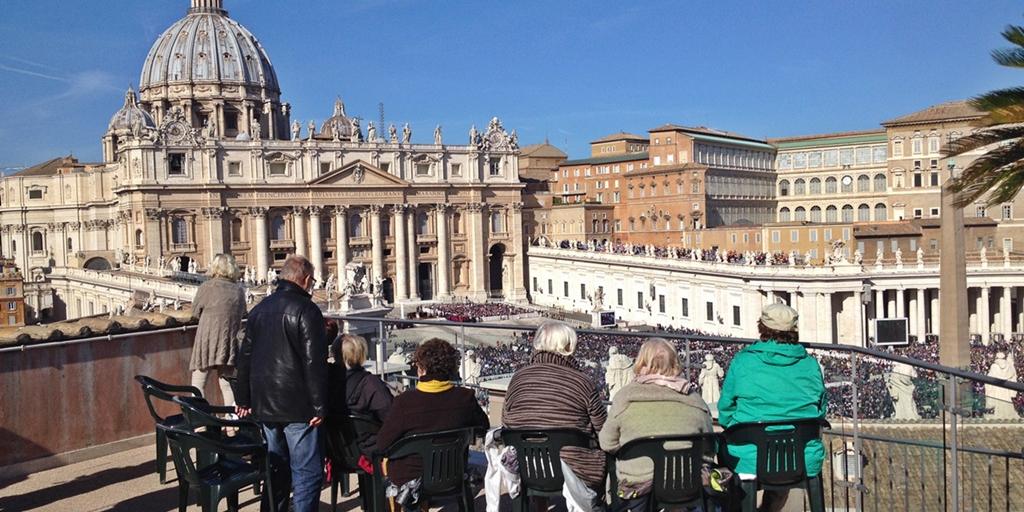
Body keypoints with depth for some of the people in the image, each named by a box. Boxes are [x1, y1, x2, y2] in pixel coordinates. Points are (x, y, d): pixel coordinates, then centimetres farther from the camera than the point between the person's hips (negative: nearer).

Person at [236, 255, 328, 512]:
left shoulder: (259, 309, 12)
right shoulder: (306, 310, -11)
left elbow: (245, 358, 16)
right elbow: (314, 363, -16)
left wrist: (244, 400, 21)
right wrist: (319, 406, -13)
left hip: (264, 405, 7)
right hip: (297, 406, -7)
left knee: (276, 469, 17)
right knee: (307, 472, -1)